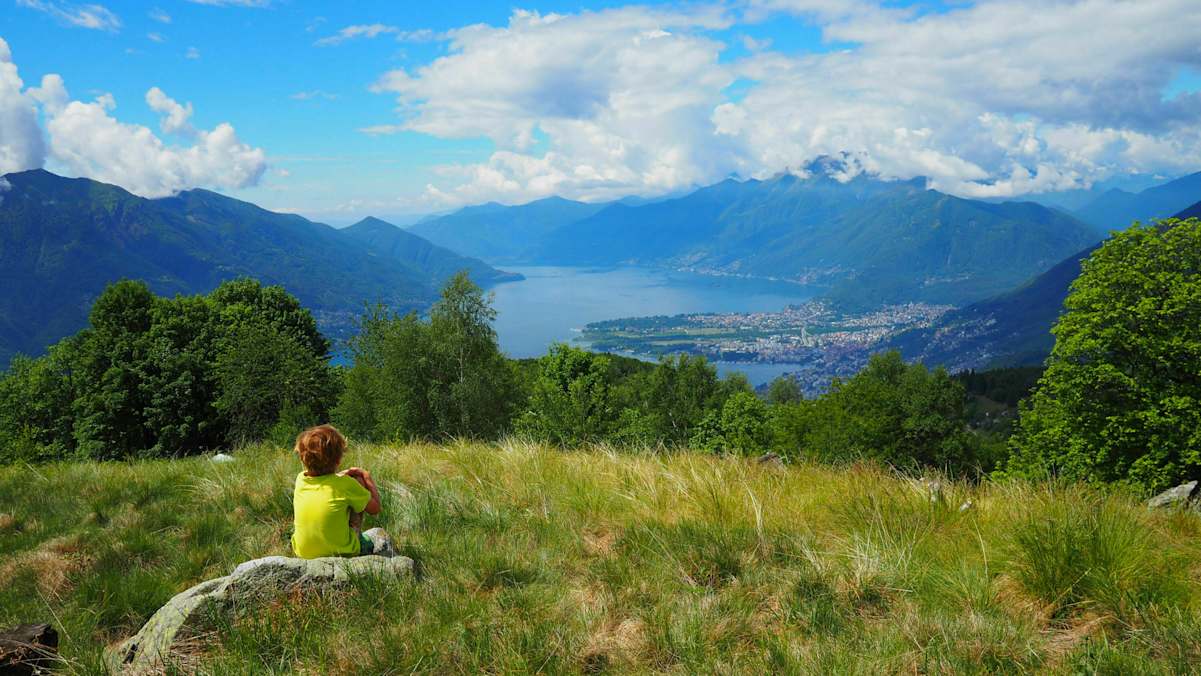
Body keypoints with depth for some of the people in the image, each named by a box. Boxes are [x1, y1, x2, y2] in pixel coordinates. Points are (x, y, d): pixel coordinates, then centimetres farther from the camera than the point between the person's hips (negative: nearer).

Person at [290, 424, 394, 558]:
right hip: (342, 554, -5)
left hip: (303, 554, 5)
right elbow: (375, 509, -5)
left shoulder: (300, 479, -8)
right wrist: (367, 476, 4)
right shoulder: (345, 484, -21)